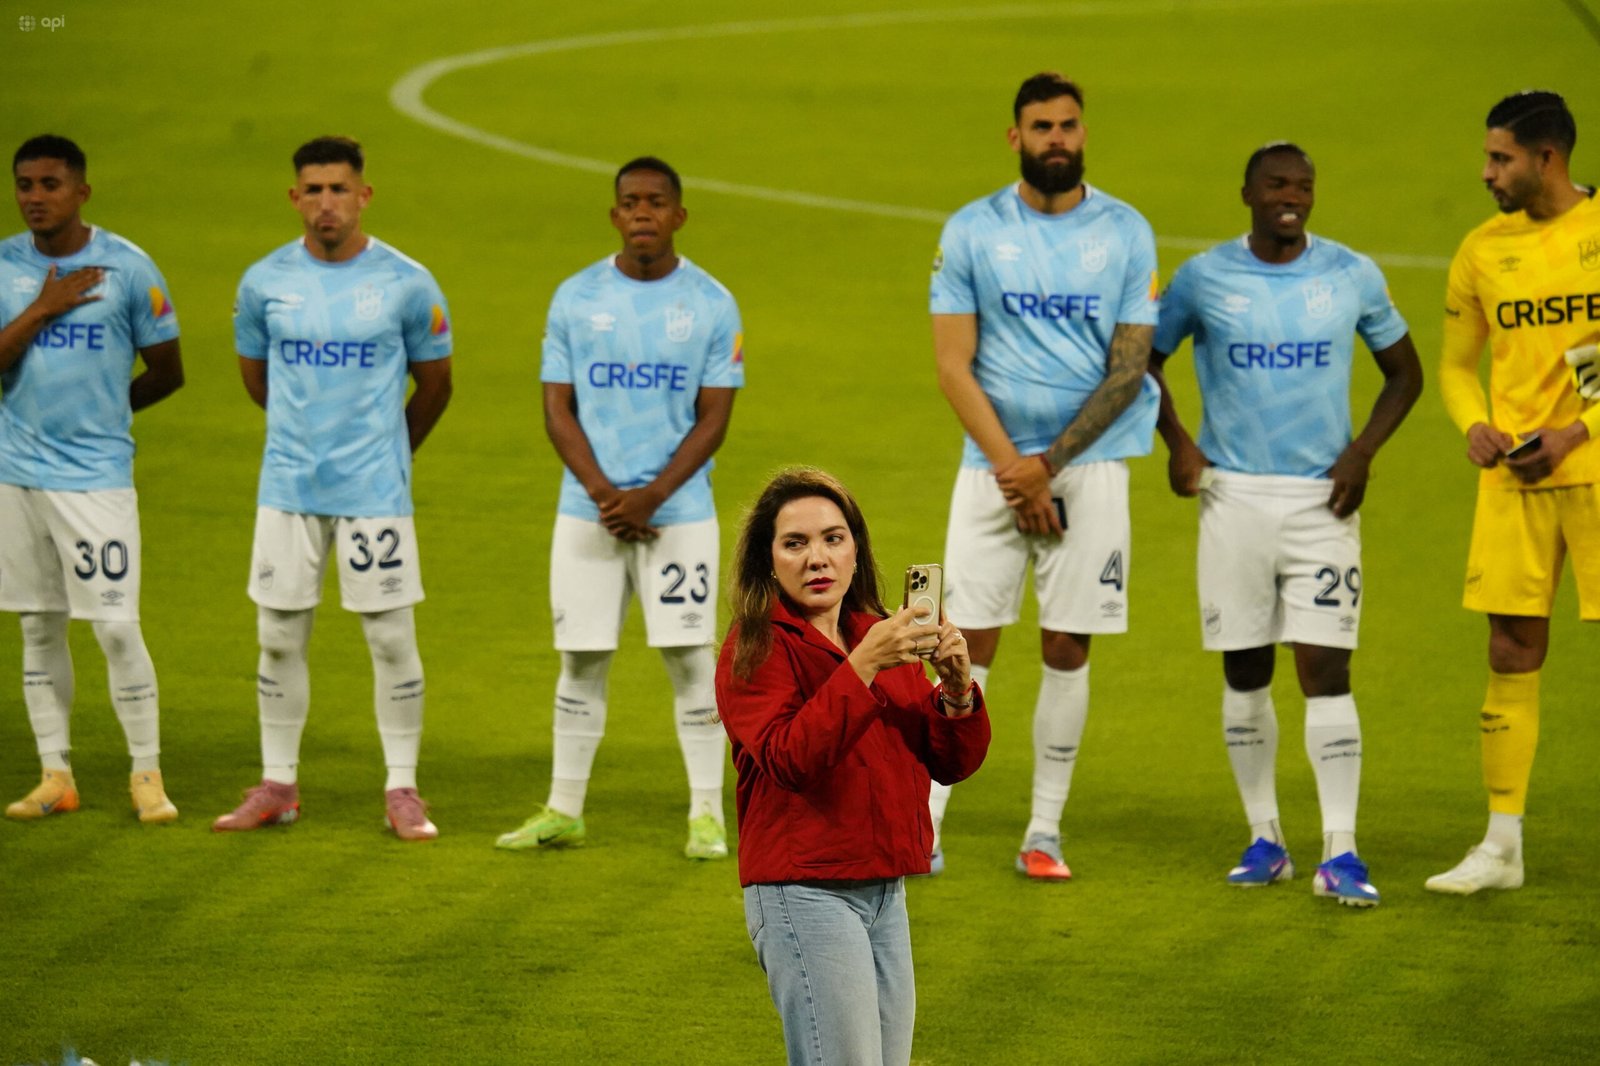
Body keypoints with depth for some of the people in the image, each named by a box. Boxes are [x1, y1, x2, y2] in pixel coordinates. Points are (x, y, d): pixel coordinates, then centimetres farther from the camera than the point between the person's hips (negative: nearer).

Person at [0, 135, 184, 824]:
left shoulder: (128, 268, -4)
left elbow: (166, 373, 5)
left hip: (97, 474, -3)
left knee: (117, 628, -6)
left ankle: (147, 774, 5)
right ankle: (56, 776, 15)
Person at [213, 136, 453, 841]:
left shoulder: (407, 285, -6)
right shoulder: (264, 283, 0)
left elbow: (434, 384, 8)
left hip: (375, 490, -2)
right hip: (287, 486, 2)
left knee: (391, 638, -1)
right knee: (279, 636, 6)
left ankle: (402, 791, 8)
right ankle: (277, 786, 16)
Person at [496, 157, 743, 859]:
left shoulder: (712, 305, 1)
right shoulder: (576, 299, 4)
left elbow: (713, 419, -2)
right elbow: (558, 411, 2)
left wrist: (651, 496, -14)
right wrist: (602, 492, -12)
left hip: (680, 513, -1)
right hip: (588, 510, 2)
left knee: (689, 657, -2)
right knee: (581, 660, 5)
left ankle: (707, 813, 5)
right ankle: (564, 811, 13)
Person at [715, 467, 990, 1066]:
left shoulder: (880, 636, 14)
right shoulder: (755, 649, -6)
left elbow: (951, 764, 10)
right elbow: (789, 759, -23)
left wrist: (957, 690, -10)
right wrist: (863, 665, -29)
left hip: (886, 893, 7)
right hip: (804, 895, -7)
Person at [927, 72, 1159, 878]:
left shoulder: (1127, 234, 1)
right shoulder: (971, 232, 1)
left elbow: (1128, 368, -3)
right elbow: (953, 367, -1)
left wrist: (1048, 464, -11)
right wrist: (1009, 466, -11)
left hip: (1090, 464, 0)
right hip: (993, 464, 0)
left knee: (1067, 648, 2)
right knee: (970, 645, -3)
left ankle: (1044, 833, 10)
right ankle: (923, 826, 0)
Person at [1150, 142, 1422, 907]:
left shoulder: (1352, 276, 2)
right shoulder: (1203, 278, 1)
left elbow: (1404, 371, 12)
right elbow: (1145, 359, 13)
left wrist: (1362, 452, -2)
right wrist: (1176, 442, -2)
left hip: (1321, 497, -1)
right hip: (1234, 494, 1)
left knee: (1326, 669, -8)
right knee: (1245, 672, 6)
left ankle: (1341, 852, -8)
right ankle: (1264, 838, 18)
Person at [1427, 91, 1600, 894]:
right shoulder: (1484, 249, 8)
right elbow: (1455, 361, 17)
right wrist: (1474, 425, -4)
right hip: (1514, 474, 4)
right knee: (1511, 653, 3)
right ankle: (1501, 846, 8)